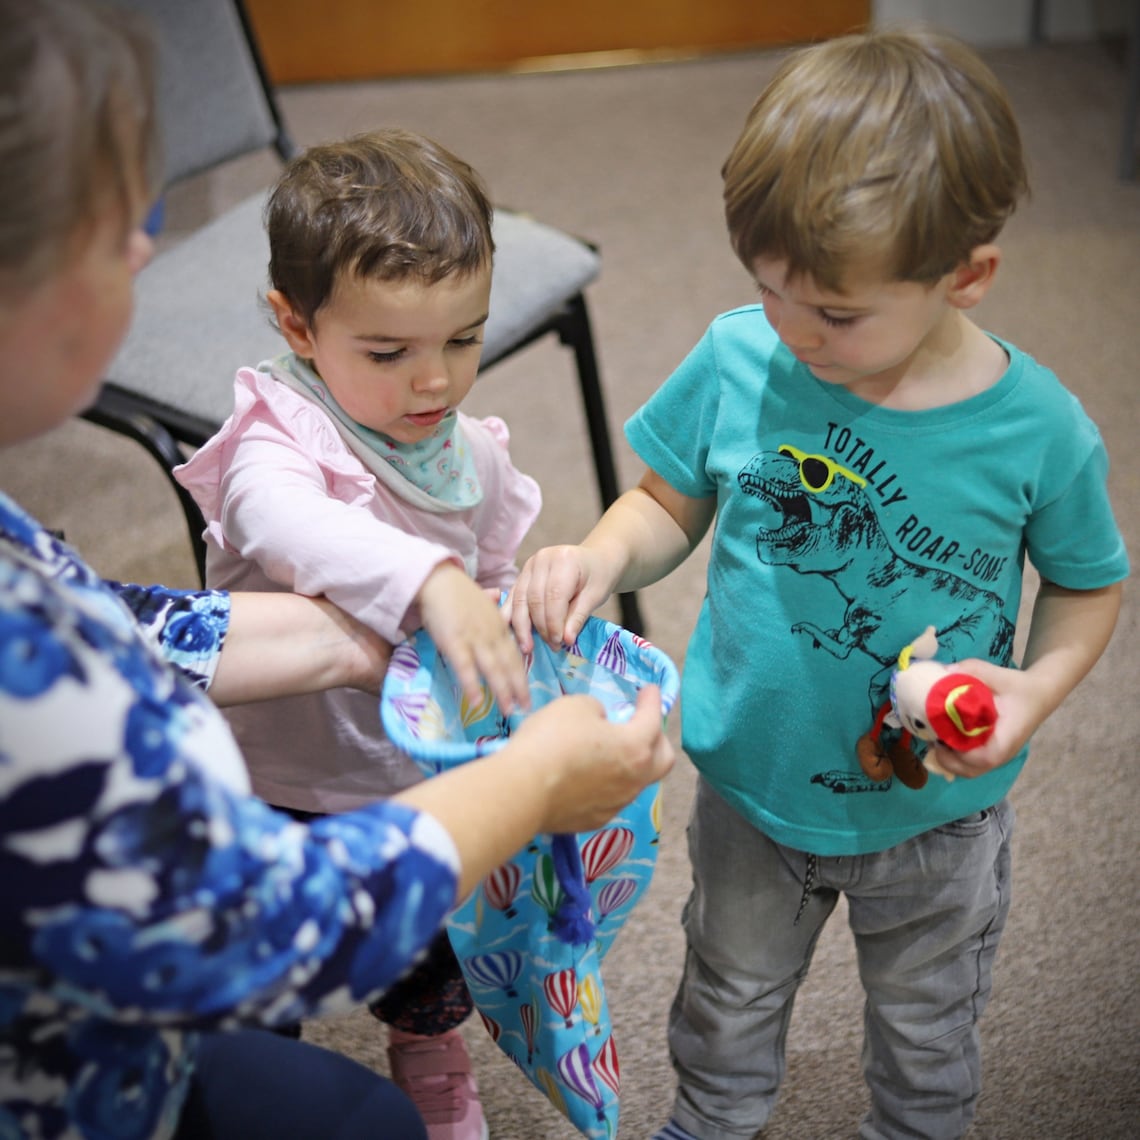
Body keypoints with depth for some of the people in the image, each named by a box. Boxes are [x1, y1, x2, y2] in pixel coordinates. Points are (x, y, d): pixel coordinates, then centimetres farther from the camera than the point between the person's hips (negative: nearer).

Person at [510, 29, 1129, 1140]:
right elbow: (669, 503, -4)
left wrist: (1038, 687, -26)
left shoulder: (1040, 431, -24)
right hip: (751, 785, 2)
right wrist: (601, 555, -25)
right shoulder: (738, 359, -21)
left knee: (926, 1031, 26)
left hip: (934, 812, -1)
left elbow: (1088, 585, -6)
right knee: (730, 998, 29)